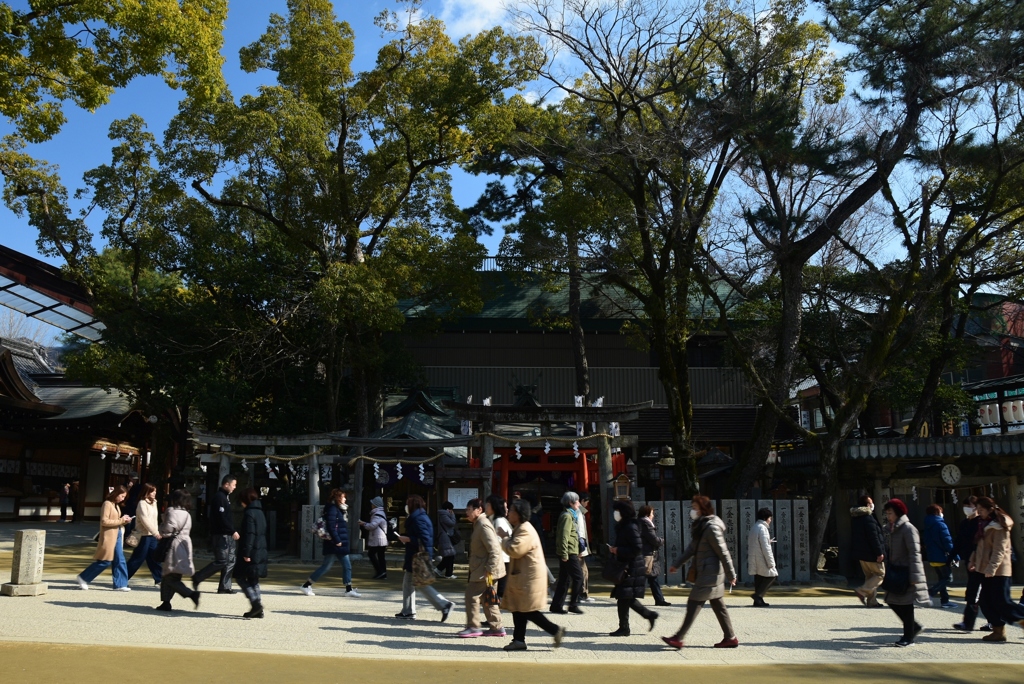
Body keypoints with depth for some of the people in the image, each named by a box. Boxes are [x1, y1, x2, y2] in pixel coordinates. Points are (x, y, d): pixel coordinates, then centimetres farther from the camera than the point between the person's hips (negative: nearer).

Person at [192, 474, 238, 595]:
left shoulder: (225, 497, 17)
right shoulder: (219, 497, -14)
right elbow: (222, 518, -22)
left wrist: (232, 531, 13)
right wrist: (232, 531, -20)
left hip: (228, 535, 10)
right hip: (220, 535, -10)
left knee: (230, 561, 7)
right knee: (221, 561, -8)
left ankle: (225, 587, 10)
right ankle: (197, 578, 5)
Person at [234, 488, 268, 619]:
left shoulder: (249, 513, -12)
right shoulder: (260, 512, 15)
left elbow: (249, 534, -19)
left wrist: (246, 553, -20)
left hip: (251, 553, -9)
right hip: (261, 552, 9)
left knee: (241, 578, 0)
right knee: (253, 580, 13)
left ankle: (256, 603, -11)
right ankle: (258, 610, 11)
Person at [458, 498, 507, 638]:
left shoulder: (484, 525, -19)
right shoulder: (478, 524, 14)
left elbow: (494, 550, -25)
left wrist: (490, 571, -24)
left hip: (485, 570, -10)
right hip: (481, 569, 10)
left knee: (472, 595, -5)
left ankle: (473, 627, 3)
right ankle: (496, 627, 19)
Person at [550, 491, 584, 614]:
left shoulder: (569, 515, 20)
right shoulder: (567, 516, -12)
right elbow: (564, 536, -19)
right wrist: (564, 553, -23)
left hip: (566, 553, 10)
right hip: (569, 553, -10)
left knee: (564, 580, 11)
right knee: (578, 577, -6)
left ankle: (557, 605, 13)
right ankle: (573, 604, -3)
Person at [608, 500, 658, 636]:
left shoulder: (631, 527, -16)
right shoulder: (623, 526, 15)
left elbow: (637, 548, -22)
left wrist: (618, 550, -18)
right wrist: (614, 549, 7)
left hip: (631, 568, -10)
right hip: (626, 568, 10)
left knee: (623, 599, -5)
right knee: (628, 598, 13)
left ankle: (624, 628, 3)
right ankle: (649, 614, 22)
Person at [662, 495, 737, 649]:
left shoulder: (712, 527, -17)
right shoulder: (700, 526, 13)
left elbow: (723, 552, -16)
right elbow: (691, 548, 19)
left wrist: (731, 575, -13)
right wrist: (677, 564, 17)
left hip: (709, 573, -9)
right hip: (706, 572, 9)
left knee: (694, 604, -7)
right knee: (718, 606, 12)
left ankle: (679, 638, -5)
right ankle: (730, 638, 18)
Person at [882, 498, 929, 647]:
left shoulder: (908, 529, -14)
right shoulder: (893, 529, 13)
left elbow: (914, 553, -19)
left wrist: (914, 576, -24)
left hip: (905, 572, -9)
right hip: (895, 572, 9)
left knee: (905, 605, -1)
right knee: (892, 601, 10)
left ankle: (908, 637, 10)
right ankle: (914, 627, 25)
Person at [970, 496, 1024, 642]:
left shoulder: (999, 526, -13)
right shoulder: (986, 525, 16)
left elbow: (999, 550, -20)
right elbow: (981, 546, 23)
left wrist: (992, 568, -27)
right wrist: (973, 560, 19)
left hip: (998, 571, -9)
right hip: (987, 571, 9)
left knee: (1002, 603, -8)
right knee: (987, 603, 7)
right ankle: (998, 631, 12)